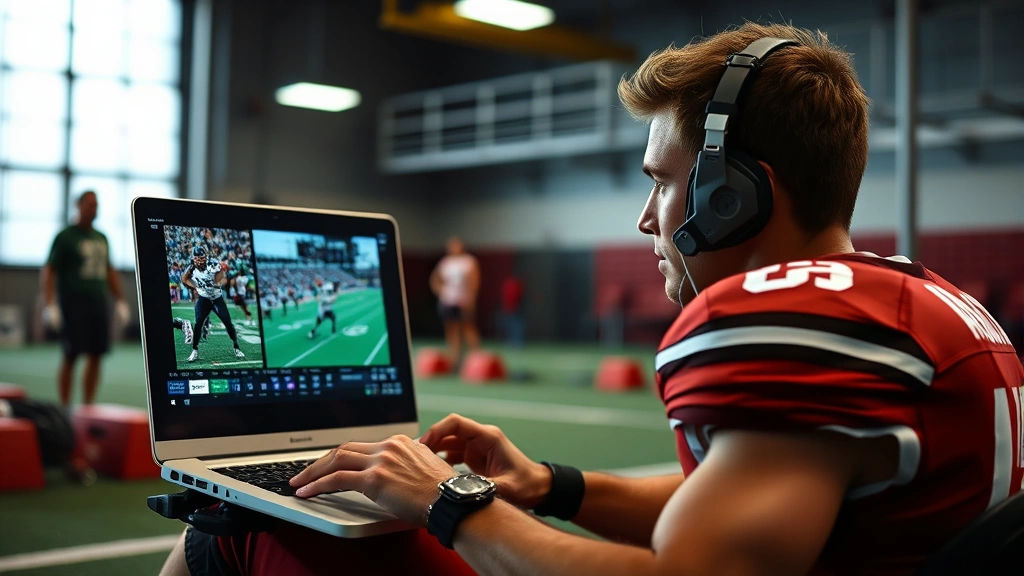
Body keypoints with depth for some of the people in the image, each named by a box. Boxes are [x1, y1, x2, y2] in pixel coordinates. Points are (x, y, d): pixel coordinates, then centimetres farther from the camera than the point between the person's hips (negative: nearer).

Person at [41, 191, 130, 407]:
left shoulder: (101, 238, 15)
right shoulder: (65, 237, -3)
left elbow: (109, 271, 23)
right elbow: (49, 271, -7)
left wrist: (120, 300, 17)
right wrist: (50, 305, -16)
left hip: (98, 303, 6)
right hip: (73, 304, -6)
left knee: (95, 356, 5)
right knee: (71, 356, -4)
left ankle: (88, 406, 13)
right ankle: (65, 407, 4)